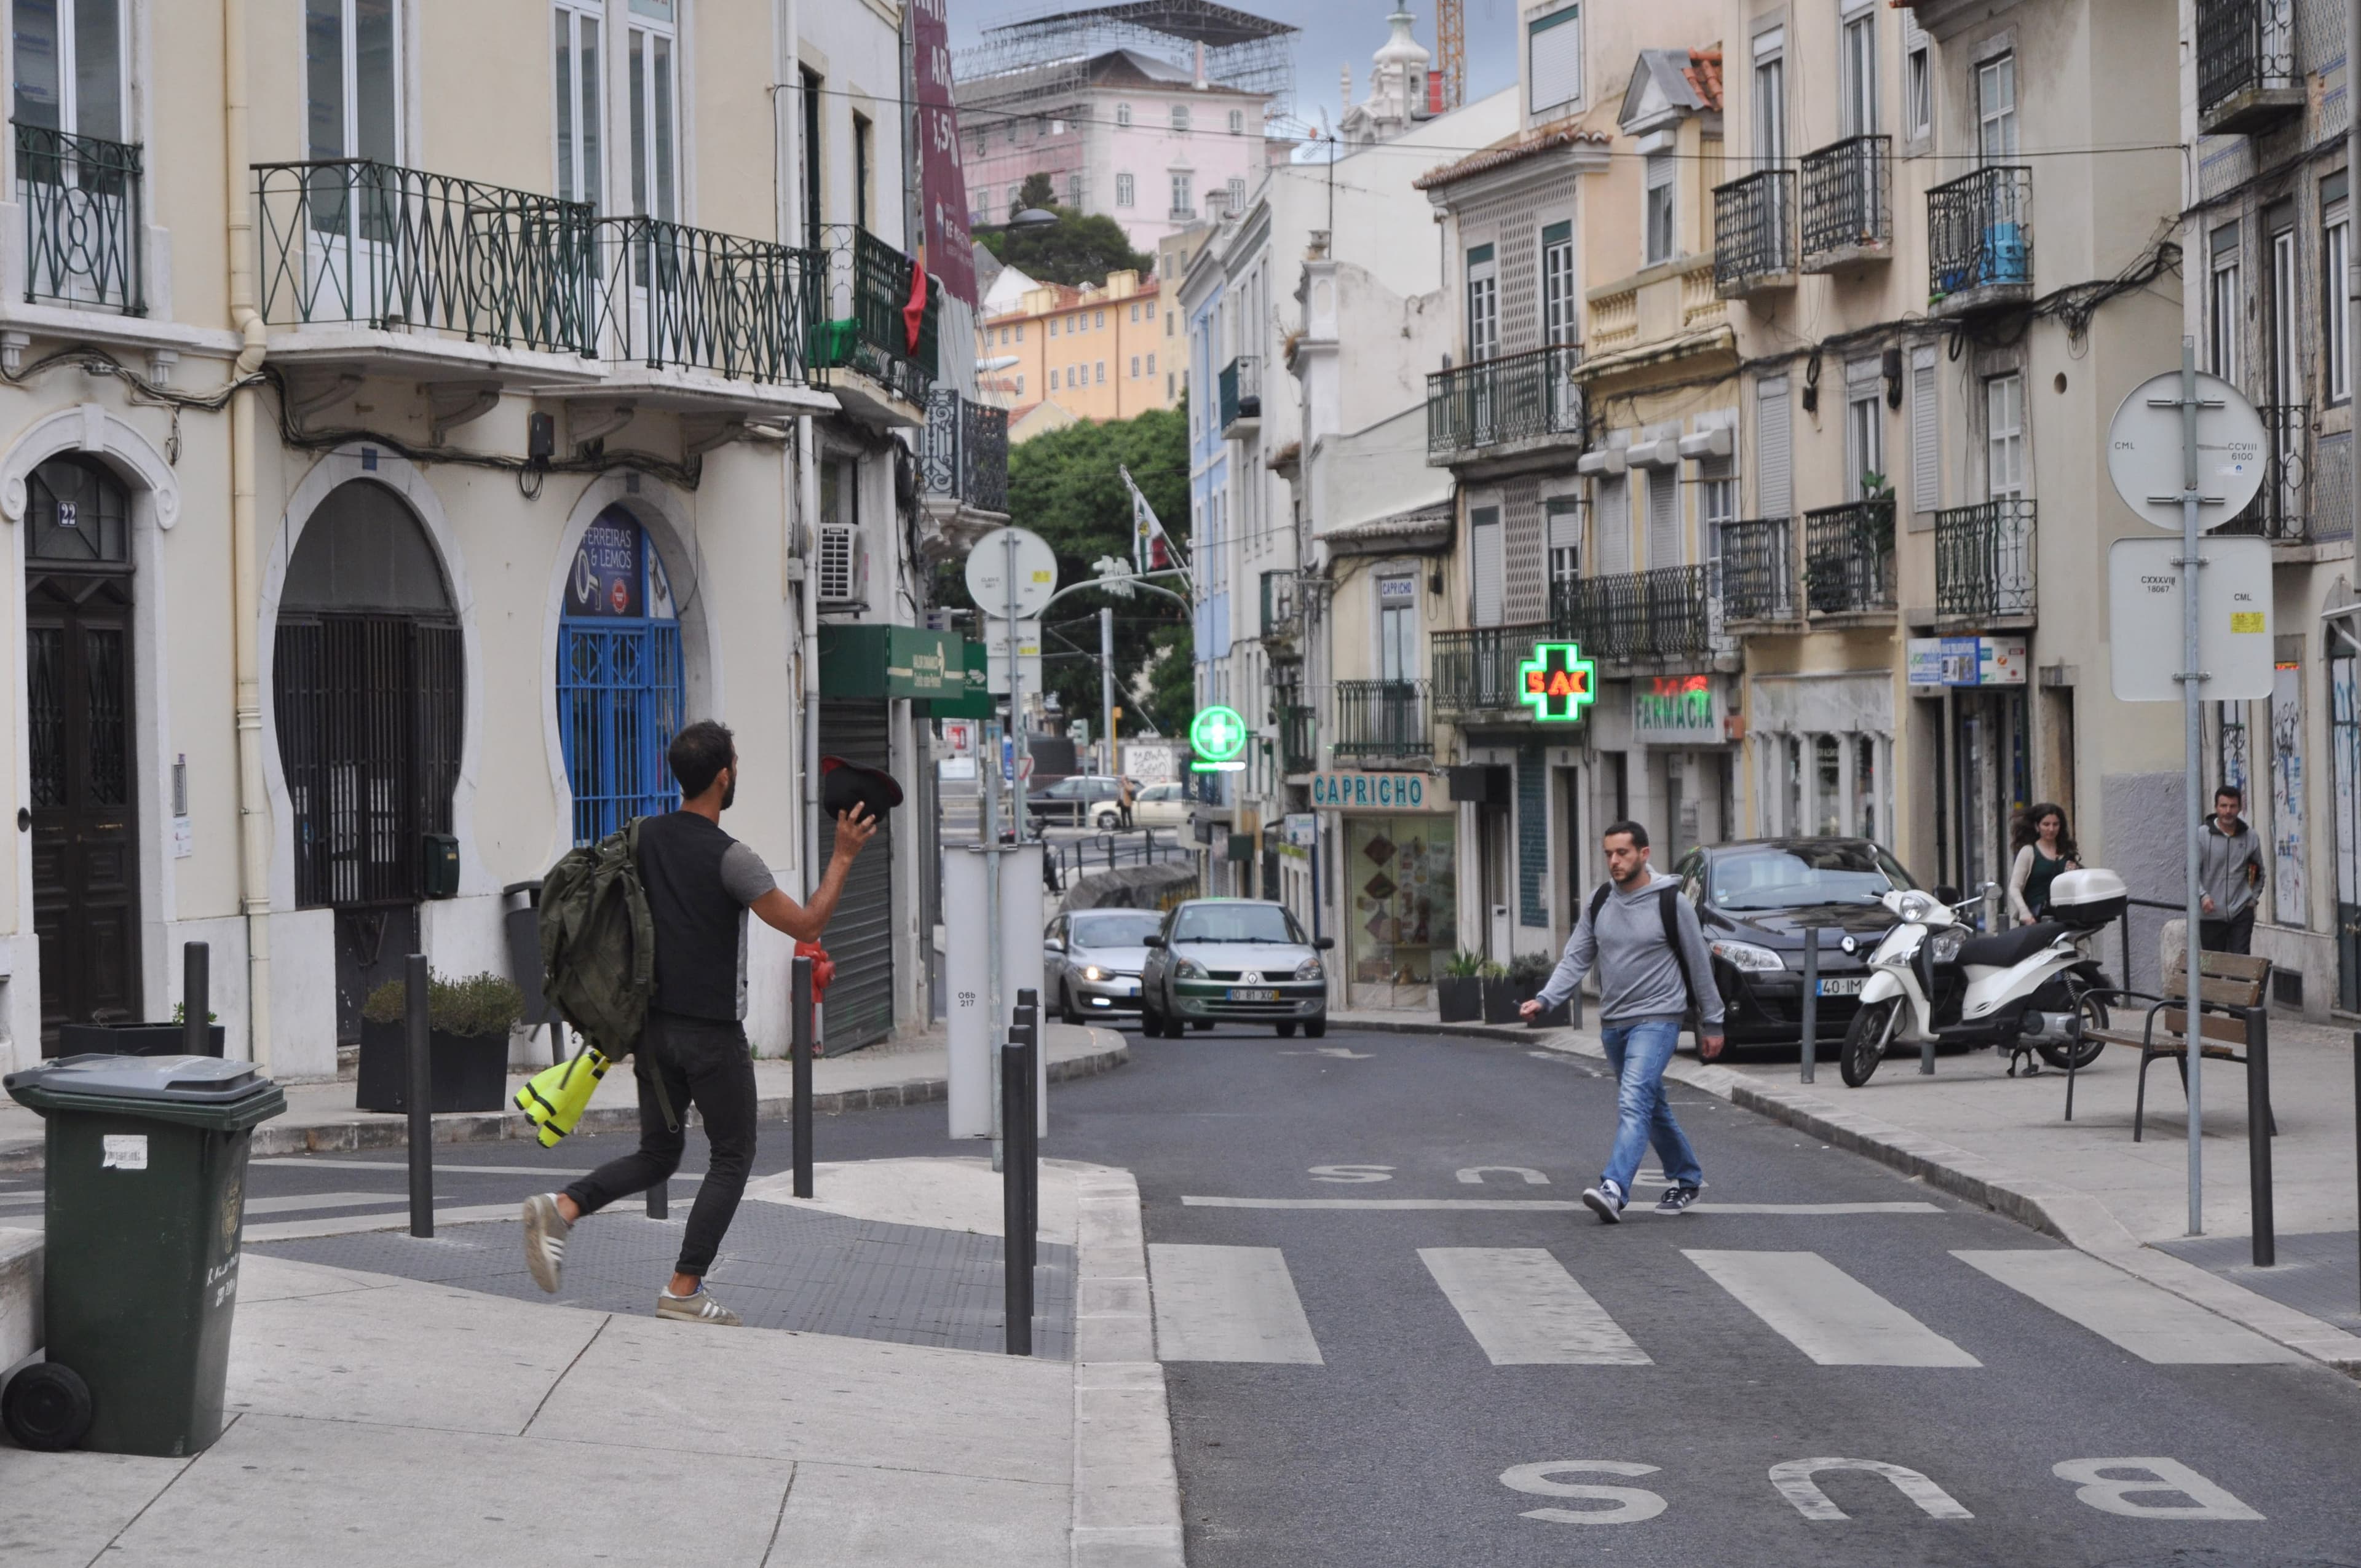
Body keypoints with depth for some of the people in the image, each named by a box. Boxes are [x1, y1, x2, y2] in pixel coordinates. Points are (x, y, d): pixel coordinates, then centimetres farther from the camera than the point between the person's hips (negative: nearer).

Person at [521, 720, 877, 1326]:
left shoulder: (643, 838, 6)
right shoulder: (730, 859, -15)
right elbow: (806, 924, -13)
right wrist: (843, 858, -4)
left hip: (652, 1023, 6)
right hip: (713, 1032, -6)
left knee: (657, 1154, 17)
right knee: (732, 1157, 7)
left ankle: (562, 1208, -5)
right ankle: (684, 1289, 2)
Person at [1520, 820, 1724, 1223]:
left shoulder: (1670, 902, -7)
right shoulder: (1600, 903, 7)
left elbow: (1699, 964, 0)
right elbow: (1576, 958, 7)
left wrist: (1712, 1023, 4)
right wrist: (1545, 999, -9)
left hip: (1657, 1019, -6)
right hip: (1613, 1023, 6)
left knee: (1634, 1103, -21)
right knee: (1653, 1107, 16)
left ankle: (1614, 1190, -33)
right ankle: (1687, 1179, 32)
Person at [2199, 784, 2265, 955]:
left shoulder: (2251, 837, 7)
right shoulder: (2202, 836, -2)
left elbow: (2259, 872, 20)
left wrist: (2253, 897, 6)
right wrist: (2203, 896, -21)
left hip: (2241, 913, 1)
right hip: (2211, 916, -1)